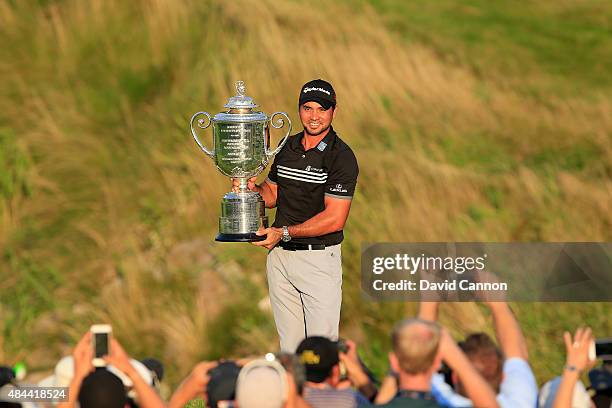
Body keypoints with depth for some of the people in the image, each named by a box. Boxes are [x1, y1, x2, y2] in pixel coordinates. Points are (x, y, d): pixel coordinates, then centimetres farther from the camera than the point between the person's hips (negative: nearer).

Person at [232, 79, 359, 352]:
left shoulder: (341, 157, -11)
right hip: (279, 256, 6)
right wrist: (253, 189, -2)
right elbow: (273, 194, 21)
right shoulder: (287, 148, 9)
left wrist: (285, 232, -17)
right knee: (289, 345, 10)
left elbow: (334, 219, -16)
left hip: (319, 257, -6)